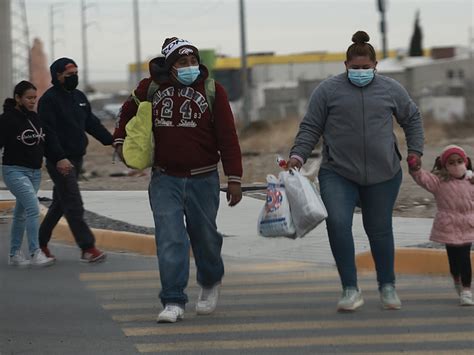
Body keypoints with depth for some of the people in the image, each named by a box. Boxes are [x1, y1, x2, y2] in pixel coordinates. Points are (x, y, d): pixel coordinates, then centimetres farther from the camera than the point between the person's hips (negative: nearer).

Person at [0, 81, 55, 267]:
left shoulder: (35, 118, 10)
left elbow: (43, 143, 19)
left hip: (35, 172, 7)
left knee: (21, 213, 13)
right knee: (33, 208, -19)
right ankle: (36, 254, -19)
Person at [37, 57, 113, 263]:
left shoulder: (79, 97, 15)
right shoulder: (49, 99, -11)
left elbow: (92, 123, 20)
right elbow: (48, 132, -19)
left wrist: (111, 141, 10)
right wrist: (59, 158, -27)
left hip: (76, 159, 8)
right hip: (59, 161, -8)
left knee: (60, 203, 14)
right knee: (74, 205, -10)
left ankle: (41, 242, 25)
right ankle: (87, 248, -12)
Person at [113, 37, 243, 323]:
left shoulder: (212, 90, -4)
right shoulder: (150, 88, 0)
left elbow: (228, 137, -5)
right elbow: (129, 112, 22)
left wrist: (234, 179, -9)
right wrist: (121, 141, 12)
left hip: (203, 179, 0)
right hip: (165, 179, 1)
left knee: (204, 235, 11)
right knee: (170, 239, -9)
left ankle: (211, 283, 40)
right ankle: (174, 303, -8)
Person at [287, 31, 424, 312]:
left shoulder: (391, 89, 7)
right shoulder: (328, 90, 1)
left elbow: (412, 118, 21)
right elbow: (311, 127, 3)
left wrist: (415, 150, 13)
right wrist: (298, 155, -9)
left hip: (383, 174, 1)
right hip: (338, 174, -1)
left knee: (379, 229, 9)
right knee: (337, 223, -19)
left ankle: (387, 286, 29)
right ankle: (351, 289, -11)